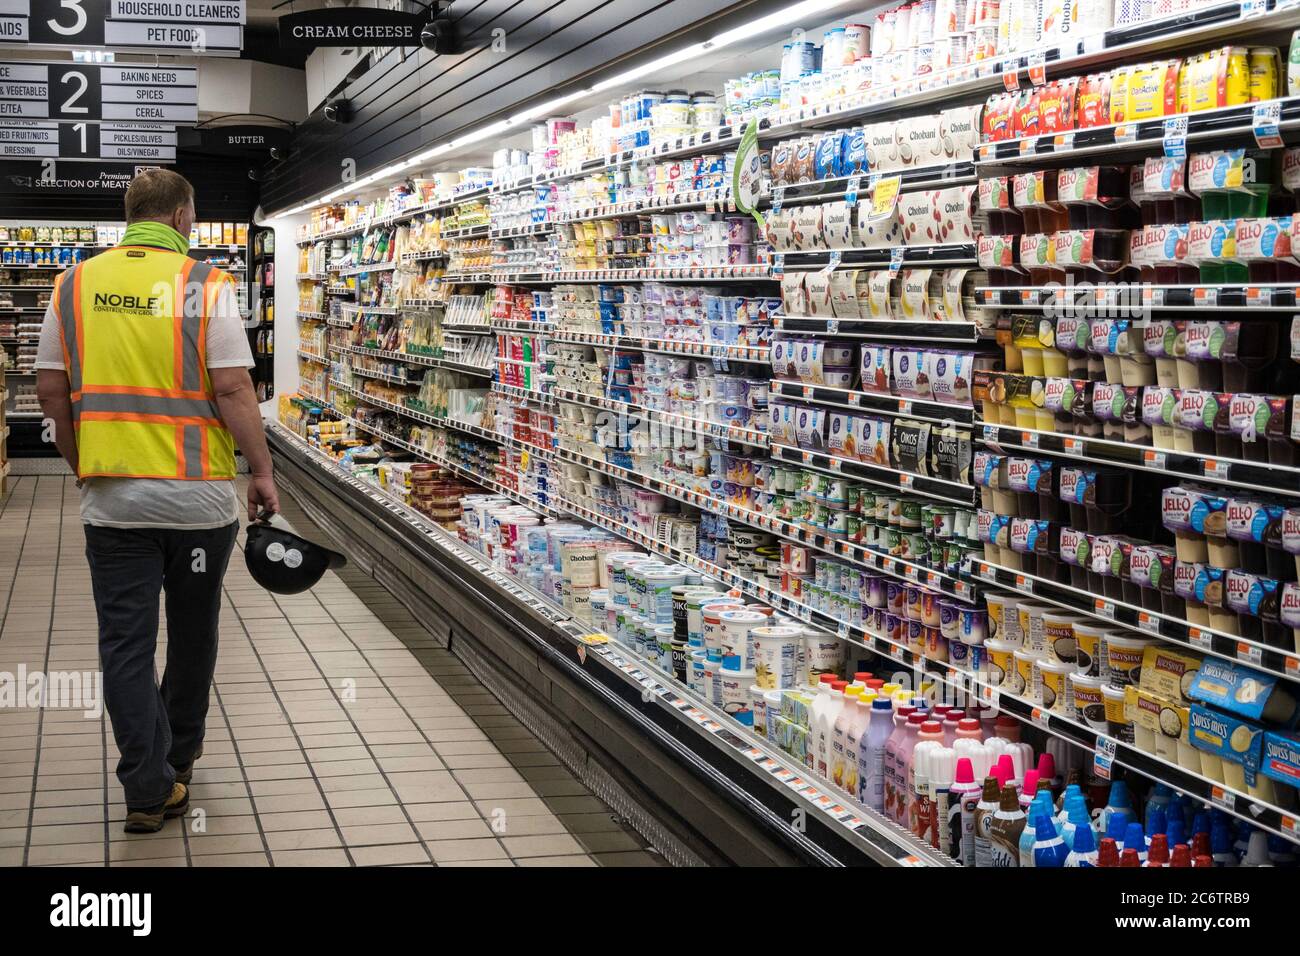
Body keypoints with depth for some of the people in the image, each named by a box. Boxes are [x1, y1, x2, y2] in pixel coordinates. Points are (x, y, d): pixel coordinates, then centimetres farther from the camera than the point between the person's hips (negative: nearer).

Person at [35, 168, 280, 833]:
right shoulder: (205, 285, -7)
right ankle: (178, 759, 33)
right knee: (192, 632, 17)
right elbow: (232, 389, -13)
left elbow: (50, 391, 6)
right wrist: (262, 472, -3)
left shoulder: (75, 284, 4)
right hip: (199, 495, -2)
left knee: (125, 641, 6)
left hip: (111, 497, 2)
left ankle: (149, 788, 2)